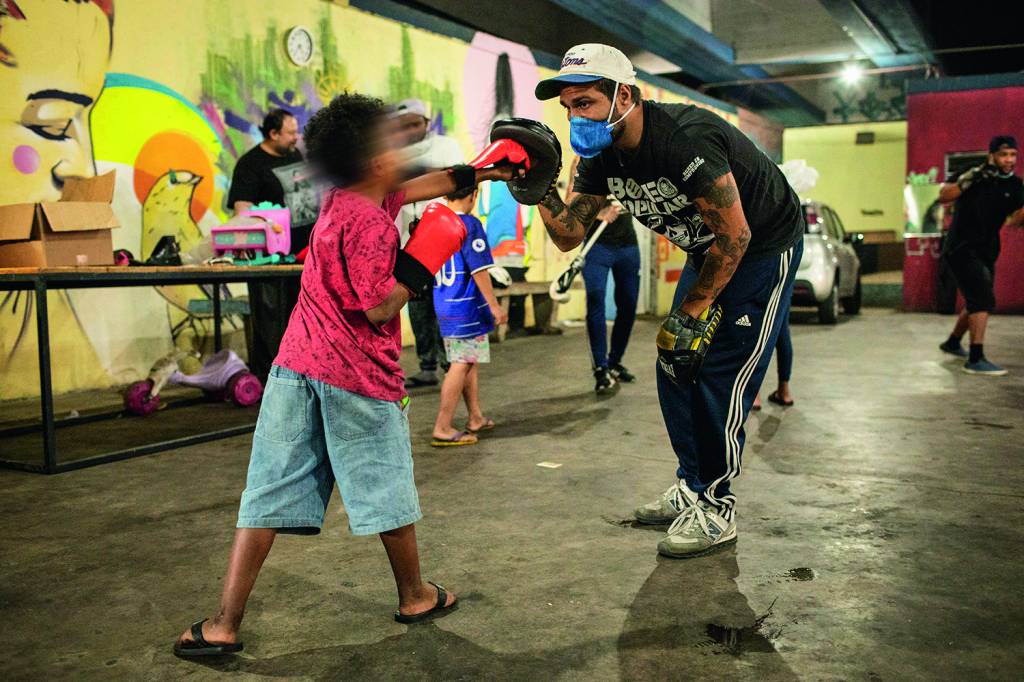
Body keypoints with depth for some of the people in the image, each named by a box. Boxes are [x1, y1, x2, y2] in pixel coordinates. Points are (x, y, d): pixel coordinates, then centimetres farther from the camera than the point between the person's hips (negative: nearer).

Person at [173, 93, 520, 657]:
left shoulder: (340, 196, 11)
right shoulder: (369, 222, -15)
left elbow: (419, 186, 24)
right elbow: (378, 307, -18)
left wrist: (480, 173, 28)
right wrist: (424, 260, -8)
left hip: (297, 366, 7)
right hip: (358, 376, -7)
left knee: (270, 492, 6)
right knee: (386, 489, 11)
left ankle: (224, 624, 8)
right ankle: (415, 596, 30)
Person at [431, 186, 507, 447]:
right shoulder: (470, 224, -14)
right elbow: (479, 270, -17)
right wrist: (495, 306, -12)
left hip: (444, 305, 8)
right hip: (467, 307, -8)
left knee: (470, 361, 19)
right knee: (461, 365, -3)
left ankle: (476, 418, 30)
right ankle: (443, 429, -2)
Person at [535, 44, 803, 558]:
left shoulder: (685, 138, -33)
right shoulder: (601, 155, -8)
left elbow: (735, 234, -28)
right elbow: (569, 235, -6)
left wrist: (692, 312, -22)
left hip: (765, 246, -8)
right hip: (710, 252, 8)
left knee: (720, 373, -10)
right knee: (674, 364, 6)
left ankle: (715, 507, 4)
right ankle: (691, 487, 21)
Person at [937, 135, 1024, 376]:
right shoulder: (974, 174, -7)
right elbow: (943, 196, -16)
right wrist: (967, 182, -30)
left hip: (986, 252, 7)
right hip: (961, 248, -7)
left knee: (978, 302, 18)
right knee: (983, 300, -19)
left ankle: (952, 343, 40)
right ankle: (975, 359, -21)